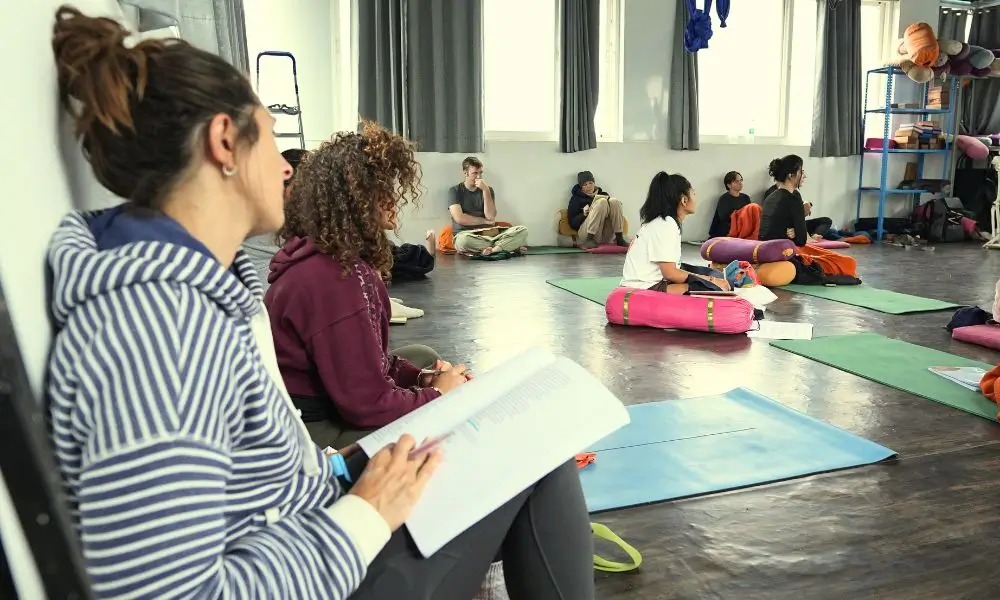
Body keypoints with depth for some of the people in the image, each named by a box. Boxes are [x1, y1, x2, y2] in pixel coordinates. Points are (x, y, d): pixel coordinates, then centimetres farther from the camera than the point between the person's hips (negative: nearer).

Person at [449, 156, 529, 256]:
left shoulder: (488, 190, 13)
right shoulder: (455, 191, 4)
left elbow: (491, 216, -2)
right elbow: (459, 218, -10)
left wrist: (485, 190, -9)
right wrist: (485, 221, 0)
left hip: (488, 233, 3)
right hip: (466, 233, -3)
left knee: (522, 230, -17)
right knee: (463, 240, -42)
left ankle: (491, 249, -34)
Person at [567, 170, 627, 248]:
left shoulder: (604, 195, 28)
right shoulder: (576, 198, 16)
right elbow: (572, 223, 6)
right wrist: (584, 214, -11)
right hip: (586, 232, -3)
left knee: (614, 201, -17)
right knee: (602, 202, -24)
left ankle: (619, 239, -26)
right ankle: (589, 239, -33)